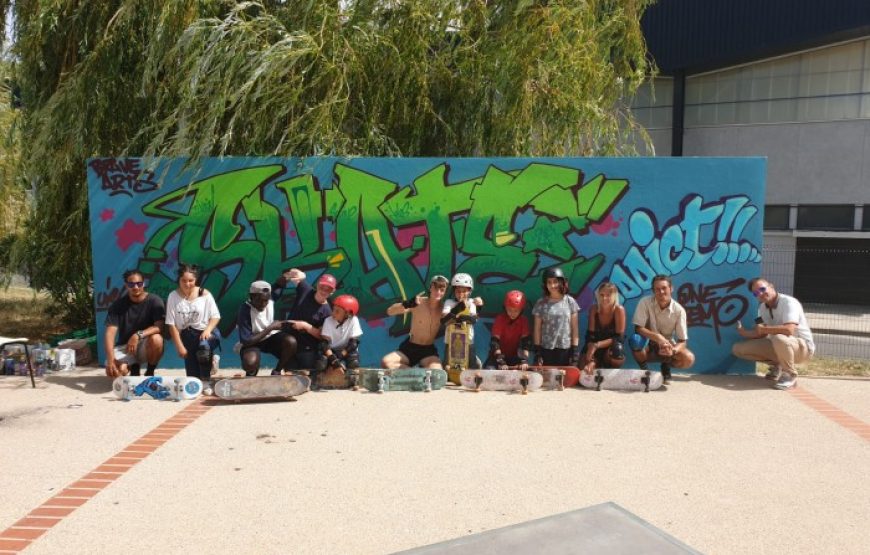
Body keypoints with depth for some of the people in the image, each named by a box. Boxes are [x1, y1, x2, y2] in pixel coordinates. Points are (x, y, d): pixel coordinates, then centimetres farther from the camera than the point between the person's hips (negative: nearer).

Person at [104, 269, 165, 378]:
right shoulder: (118, 305, -6)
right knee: (113, 371, -27)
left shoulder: (155, 301, -10)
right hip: (124, 346, 2)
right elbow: (110, 332, -15)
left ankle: (150, 372, -8)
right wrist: (110, 358, -29)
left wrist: (138, 335, -37)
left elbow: (159, 327, -21)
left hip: (146, 345, -1)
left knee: (156, 339, -37)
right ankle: (134, 367, 12)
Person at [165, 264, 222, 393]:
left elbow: (215, 316, -1)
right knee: (193, 377, -1)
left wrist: (208, 330, -20)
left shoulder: (204, 294, -6)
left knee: (204, 347, -39)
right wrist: (179, 346, -8)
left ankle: (206, 382, -15)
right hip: (187, 335, 2)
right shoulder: (173, 296, -6)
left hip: (205, 332, -2)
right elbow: (171, 324, -4)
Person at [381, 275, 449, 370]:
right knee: (386, 362, -24)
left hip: (428, 350, -1)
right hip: (409, 347, 1)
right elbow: (390, 312, -16)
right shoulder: (418, 302, -10)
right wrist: (408, 303, -34)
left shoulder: (444, 308, -5)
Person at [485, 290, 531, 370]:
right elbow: (494, 342, -20)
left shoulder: (523, 321, -7)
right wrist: (501, 362, -29)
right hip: (498, 354, -2)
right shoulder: (500, 319, -14)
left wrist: (524, 360, -27)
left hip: (515, 356, 2)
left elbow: (526, 341, -13)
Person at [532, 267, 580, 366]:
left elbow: (575, 328, 1)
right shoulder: (541, 303, 0)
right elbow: (537, 329, 2)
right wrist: (537, 352, -2)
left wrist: (575, 352, -3)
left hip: (566, 350, 0)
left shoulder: (570, 302, 0)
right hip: (546, 350, 0)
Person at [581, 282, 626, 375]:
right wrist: (591, 361, -29)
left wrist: (597, 345, -32)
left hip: (613, 348, -1)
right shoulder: (594, 309, -11)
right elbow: (590, 336, -14)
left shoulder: (619, 310, -18)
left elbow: (619, 338, -20)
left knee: (616, 349, -36)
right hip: (597, 350, 1)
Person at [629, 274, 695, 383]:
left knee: (689, 359, -27)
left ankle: (666, 368, 8)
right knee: (635, 339, -35)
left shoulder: (679, 310, -16)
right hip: (648, 346, -1)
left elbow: (683, 341, -15)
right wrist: (658, 337, -38)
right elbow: (638, 329, -22)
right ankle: (643, 370, -6)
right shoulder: (645, 302, -19)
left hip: (668, 347, 1)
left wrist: (673, 350, -37)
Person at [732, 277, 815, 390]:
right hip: (778, 346, 7)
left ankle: (790, 374, -16)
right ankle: (776, 365, 10)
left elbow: (789, 330, -36)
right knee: (738, 349, -5)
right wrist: (744, 332, -17)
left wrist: (764, 328, -23)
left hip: (803, 347, -7)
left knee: (779, 338, -42)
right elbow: (762, 334, 2)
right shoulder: (762, 308, 1)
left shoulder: (788, 302, -22)